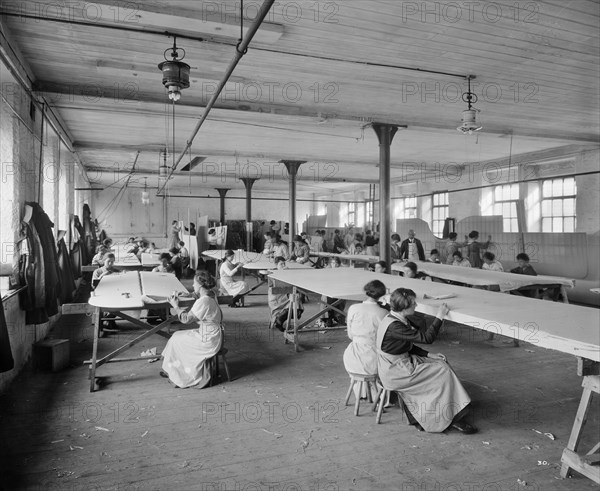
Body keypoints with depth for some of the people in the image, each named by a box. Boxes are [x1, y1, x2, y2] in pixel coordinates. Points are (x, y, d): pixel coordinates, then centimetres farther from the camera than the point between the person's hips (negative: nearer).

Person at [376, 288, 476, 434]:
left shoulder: (395, 319, 5)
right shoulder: (394, 326, -27)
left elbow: (408, 346, 14)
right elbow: (427, 338, -24)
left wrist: (428, 354, 4)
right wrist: (439, 316, -16)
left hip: (402, 363, 10)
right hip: (395, 374, -10)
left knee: (441, 363, 7)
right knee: (443, 372, -7)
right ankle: (452, 418, 8)